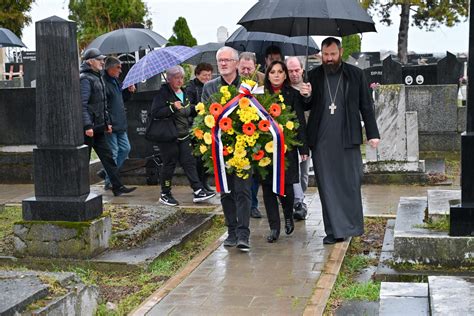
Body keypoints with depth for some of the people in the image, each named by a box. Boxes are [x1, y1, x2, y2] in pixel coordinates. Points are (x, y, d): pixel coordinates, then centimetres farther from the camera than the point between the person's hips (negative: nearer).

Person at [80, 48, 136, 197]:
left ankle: (117, 187, 11)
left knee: (107, 156, 9)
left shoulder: (97, 77, 18)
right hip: (88, 128, -10)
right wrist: (88, 126, -25)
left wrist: (107, 122, 19)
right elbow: (82, 104, -21)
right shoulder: (85, 79, -14)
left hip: (98, 127, 10)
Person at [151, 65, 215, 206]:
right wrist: (172, 107, -25)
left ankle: (198, 191, 3)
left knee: (189, 162, 3)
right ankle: (165, 195, 15)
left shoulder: (184, 93, 13)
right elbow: (155, 113, -19)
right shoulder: (163, 93, -10)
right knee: (169, 164, 2)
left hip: (184, 135, 7)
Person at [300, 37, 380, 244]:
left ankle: (352, 226, 15)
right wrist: (306, 96, -8)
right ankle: (334, 230, 9)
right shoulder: (314, 76, 8)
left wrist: (372, 133, 0)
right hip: (321, 140, 1)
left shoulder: (355, 74, 5)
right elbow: (307, 106, 15)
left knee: (351, 183, 2)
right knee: (327, 186, 3)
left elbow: (366, 106, 6)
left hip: (348, 138, -1)